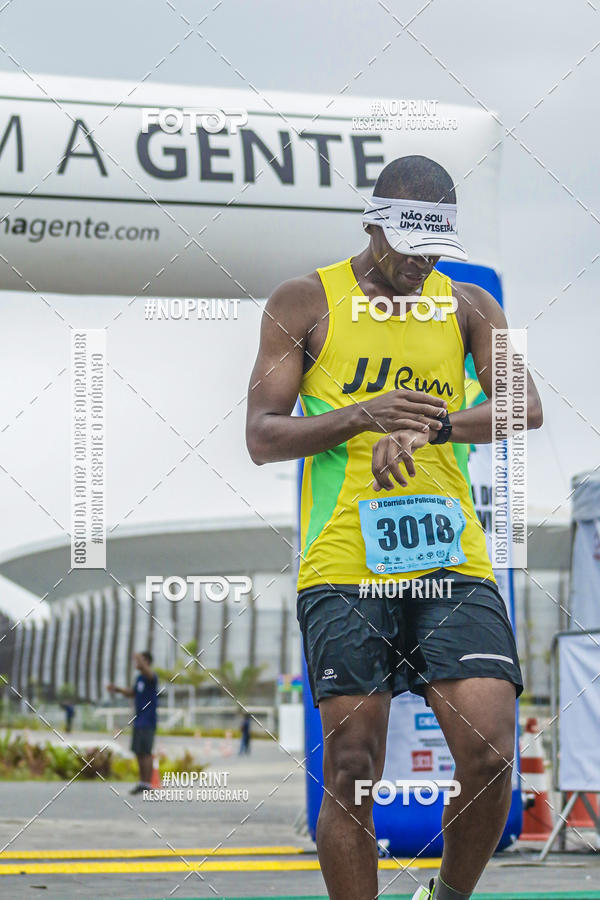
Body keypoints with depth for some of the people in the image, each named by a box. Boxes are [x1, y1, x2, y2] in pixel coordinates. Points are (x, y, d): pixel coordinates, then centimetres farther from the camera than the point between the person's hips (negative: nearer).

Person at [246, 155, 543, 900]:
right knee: (351, 772, -2)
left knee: (489, 756, -8)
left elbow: (525, 408, -2)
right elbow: (262, 436, 1)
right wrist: (363, 415, -15)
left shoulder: (468, 305, 13)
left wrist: (433, 424, -20)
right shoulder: (305, 302, 6)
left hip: (453, 564, 2)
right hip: (342, 567, -2)